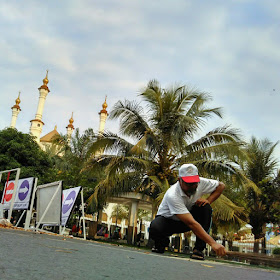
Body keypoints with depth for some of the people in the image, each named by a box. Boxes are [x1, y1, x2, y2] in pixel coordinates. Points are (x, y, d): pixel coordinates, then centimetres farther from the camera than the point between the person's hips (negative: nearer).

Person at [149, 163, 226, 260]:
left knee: (205, 208, -26)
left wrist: (208, 200, -20)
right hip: (167, 219, -4)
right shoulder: (172, 195, -37)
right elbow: (191, 223, -44)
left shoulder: (201, 183, -22)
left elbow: (221, 186, -3)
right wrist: (213, 243, -49)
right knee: (155, 229, -37)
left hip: (188, 217, 4)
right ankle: (162, 242, 1)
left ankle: (199, 249, -19)